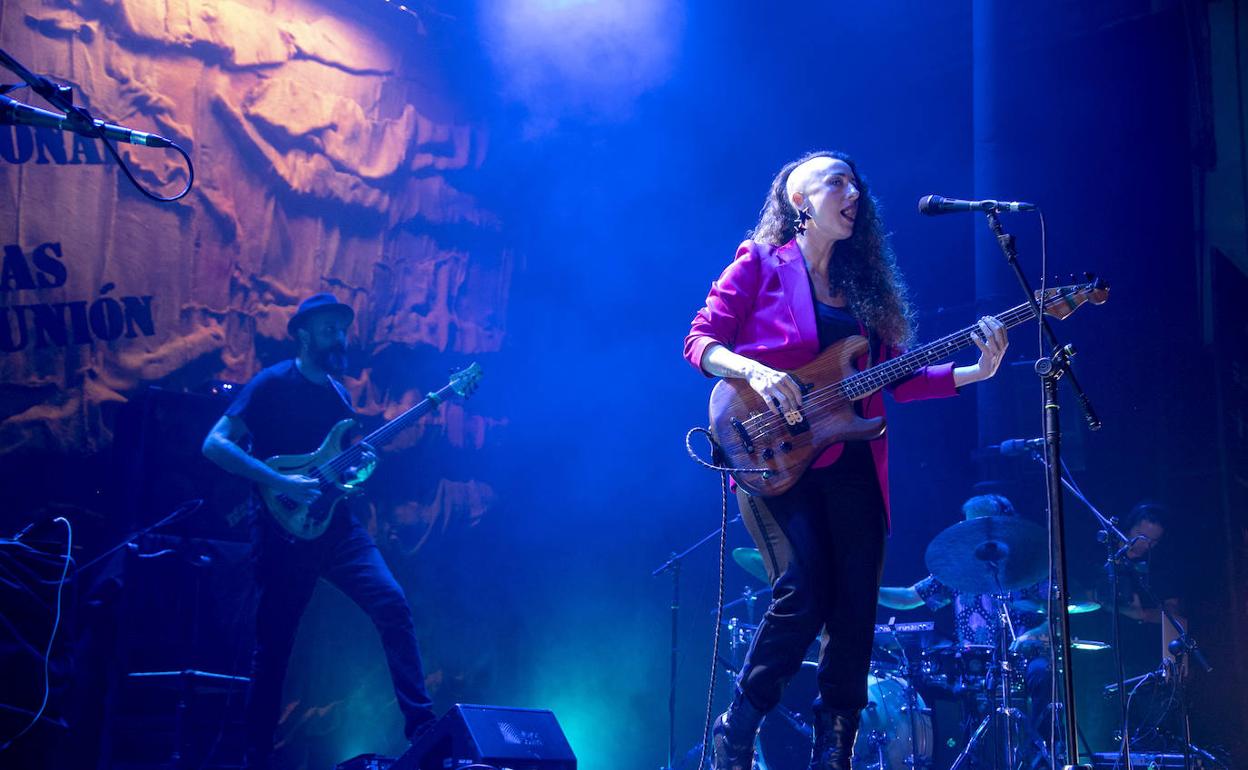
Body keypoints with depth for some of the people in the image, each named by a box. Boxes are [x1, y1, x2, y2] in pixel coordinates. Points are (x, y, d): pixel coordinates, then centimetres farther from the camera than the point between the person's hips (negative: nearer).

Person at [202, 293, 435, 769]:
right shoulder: (272, 383, -5)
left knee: (392, 604, -14)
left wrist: (355, 466, 0)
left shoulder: (338, 393, 15)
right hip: (284, 531, -5)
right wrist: (282, 484, -20)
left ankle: (422, 726, -12)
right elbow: (215, 445, -13)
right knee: (273, 645, 1)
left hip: (335, 524, 5)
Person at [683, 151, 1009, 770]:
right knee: (805, 589, -21)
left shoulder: (865, 282, 20)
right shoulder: (761, 263, 5)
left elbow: (895, 378, 14)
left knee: (856, 609, -1)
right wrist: (755, 371, -20)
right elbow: (700, 340, -1)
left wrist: (973, 371, 1)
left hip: (852, 463, 6)